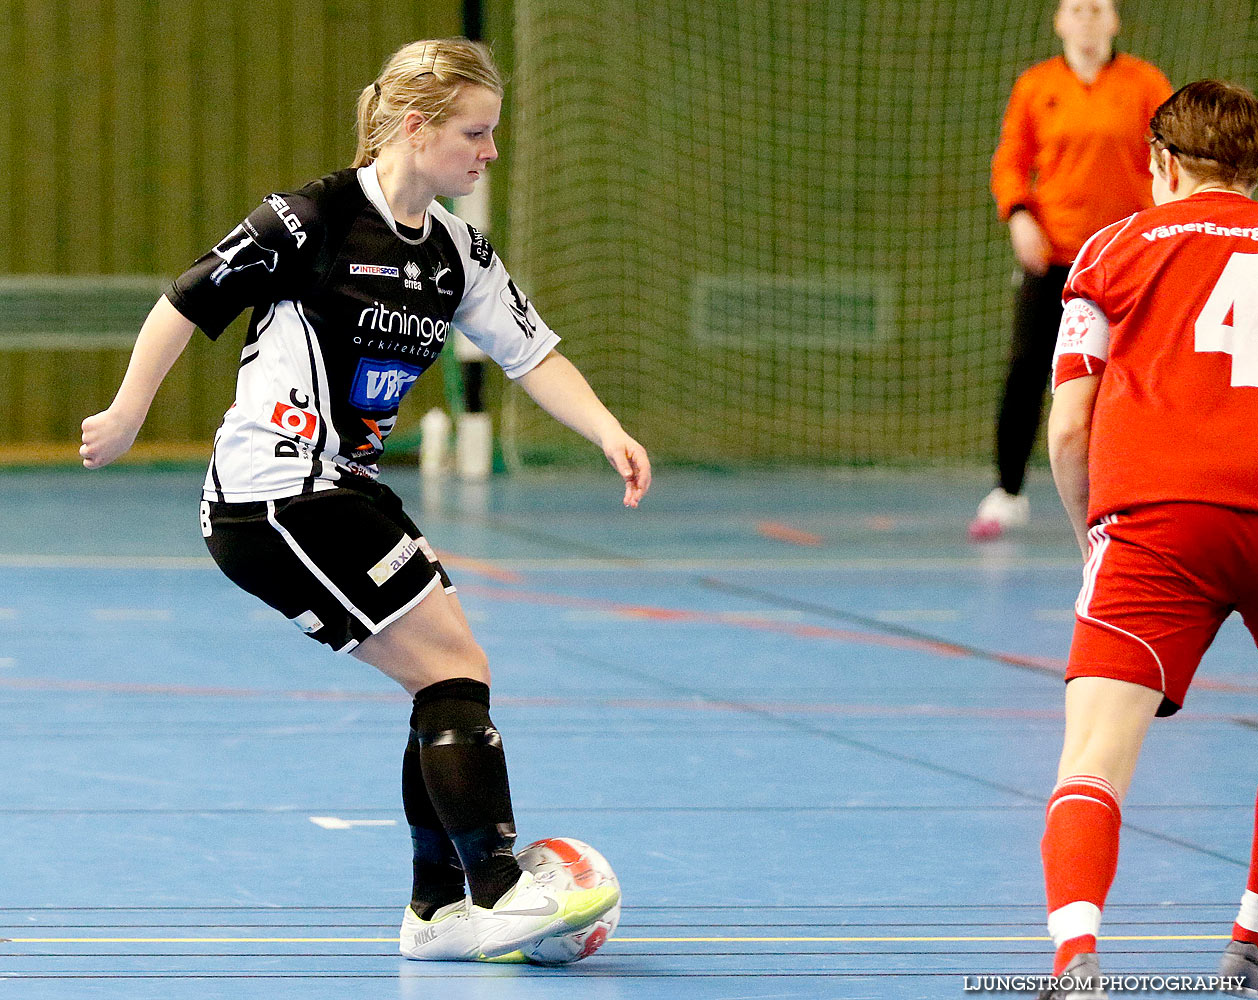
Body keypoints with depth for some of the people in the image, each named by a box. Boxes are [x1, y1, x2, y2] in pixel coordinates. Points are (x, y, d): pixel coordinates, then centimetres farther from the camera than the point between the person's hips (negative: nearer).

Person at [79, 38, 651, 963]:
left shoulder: (458, 252, 8)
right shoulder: (314, 220, -14)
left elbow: (533, 352, 4)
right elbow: (187, 303, -5)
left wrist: (608, 432, -12)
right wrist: (127, 417, 2)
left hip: (343, 489, 9)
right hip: (273, 496, -9)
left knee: (450, 681, 6)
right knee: (455, 667, -12)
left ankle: (440, 912, 14)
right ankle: (496, 893, -12)